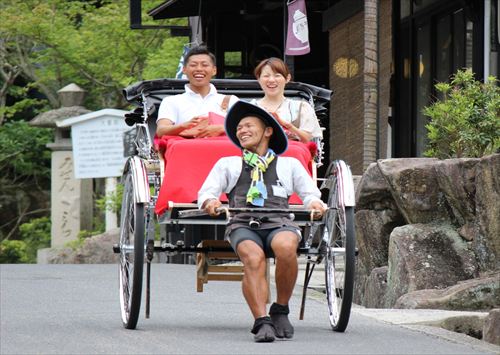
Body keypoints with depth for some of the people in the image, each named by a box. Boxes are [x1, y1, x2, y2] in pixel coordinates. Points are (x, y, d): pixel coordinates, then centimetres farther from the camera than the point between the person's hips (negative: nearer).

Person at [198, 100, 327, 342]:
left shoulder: (289, 165, 27)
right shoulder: (227, 164, 28)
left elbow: (310, 193, 23)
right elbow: (206, 192, 18)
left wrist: (314, 202, -2)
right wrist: (209, 202, -7)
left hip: (279, 223, 0)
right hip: (243, 224, 0)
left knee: (285, 246, -36)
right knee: (253, 258, -35)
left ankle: (280, 311, -17)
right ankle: (262, 322, -39)